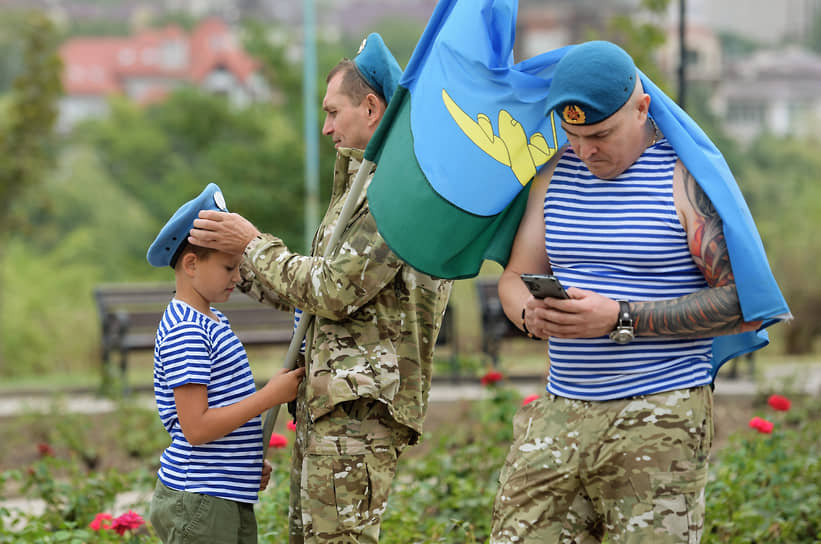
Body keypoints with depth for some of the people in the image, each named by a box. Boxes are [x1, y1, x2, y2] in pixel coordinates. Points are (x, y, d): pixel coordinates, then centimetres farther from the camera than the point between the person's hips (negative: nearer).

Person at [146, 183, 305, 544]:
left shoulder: (212, 322, 15)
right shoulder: (185, 332, -16)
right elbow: (195, 428, -22)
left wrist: (253, 465, 12)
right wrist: (271, 395, -18)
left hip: (232, 499, 10)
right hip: (199, 502, -10)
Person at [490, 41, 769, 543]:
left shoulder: (688, 178, -7)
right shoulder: (555, 174, 12)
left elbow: (744, 302, -12)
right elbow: (514, 280, 18)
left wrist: (621, 318, -18)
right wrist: (531, 314, -9)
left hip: (660, 419, -5)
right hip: (559, 411, 5)